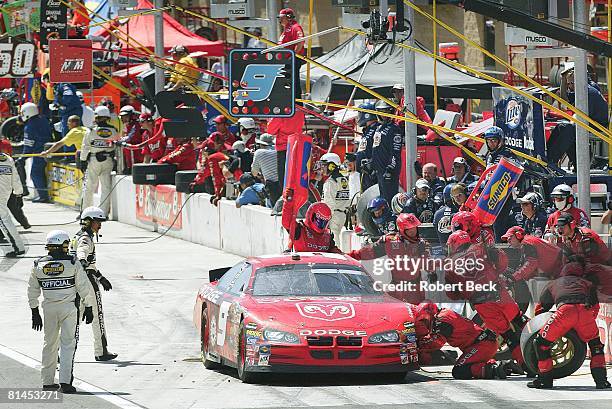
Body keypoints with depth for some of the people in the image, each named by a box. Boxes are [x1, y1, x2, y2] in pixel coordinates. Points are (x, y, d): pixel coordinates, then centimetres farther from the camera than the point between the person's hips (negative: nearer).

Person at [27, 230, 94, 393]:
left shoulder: (38, 265, 3)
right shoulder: (73, 263, -6)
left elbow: (32, 290, 9)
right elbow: (84, 288, -5)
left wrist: (35, 312, 17)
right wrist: (88, 308, 5)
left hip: (49, 308, 3)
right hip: (69, 307, -3)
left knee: (50, 344, 15)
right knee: (68, 344, -2)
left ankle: (48, 381, 21)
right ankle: (65, 381, -11)